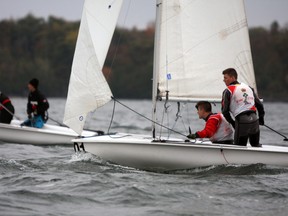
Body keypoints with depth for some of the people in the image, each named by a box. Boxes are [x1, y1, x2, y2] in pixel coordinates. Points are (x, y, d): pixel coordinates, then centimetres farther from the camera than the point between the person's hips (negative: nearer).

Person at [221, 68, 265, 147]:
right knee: (256, 145, 21)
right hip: (254, 119, 5)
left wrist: (232, 123, 12)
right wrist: (261, 118, 28)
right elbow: (259, 104, 19)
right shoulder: (248, 87, 18)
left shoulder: (228, 91, 1)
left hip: (241, 121, -5)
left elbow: (225, 111, -1)